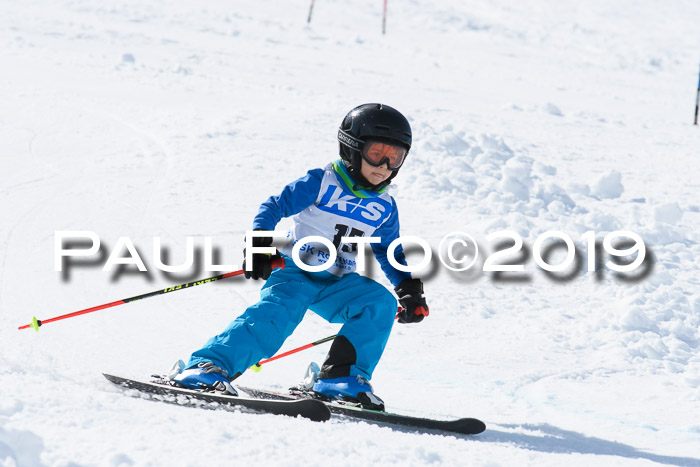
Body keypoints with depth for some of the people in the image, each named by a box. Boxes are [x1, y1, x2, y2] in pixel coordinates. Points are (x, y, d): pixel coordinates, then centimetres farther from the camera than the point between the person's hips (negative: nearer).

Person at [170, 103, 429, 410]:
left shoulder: (384, 207, 10)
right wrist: (260, 242, -21)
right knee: (280, 311, -32)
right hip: (296, 273, -5)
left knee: (382, 302, -21)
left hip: (338, 286, 5)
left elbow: (387, 255, 20)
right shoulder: (321, 183, -5)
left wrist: (408, 285, 4)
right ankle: (208, 365, -37)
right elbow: (274, 206, -6)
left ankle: (341, 377, -19)